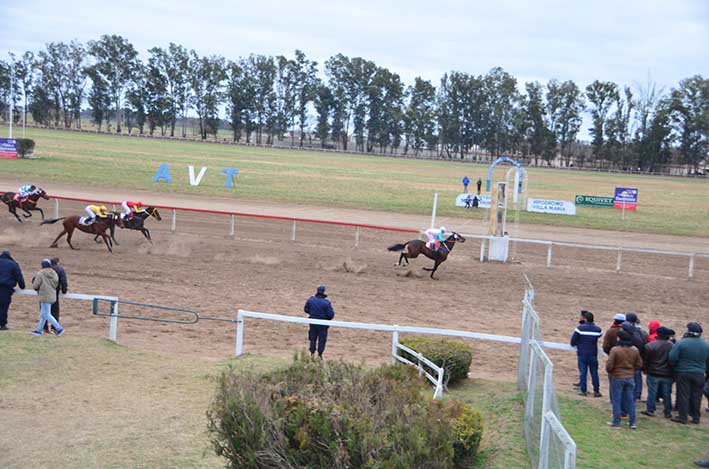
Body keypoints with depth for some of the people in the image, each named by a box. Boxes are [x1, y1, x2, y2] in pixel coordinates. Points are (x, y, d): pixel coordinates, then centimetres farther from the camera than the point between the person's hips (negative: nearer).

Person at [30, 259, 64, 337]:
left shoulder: (40, 274, -13)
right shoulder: (54, 274, 6)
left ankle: (59, 328, -9)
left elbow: (35, 286, -12)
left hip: (45, 296, -8)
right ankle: (39, 330, 23)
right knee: (43, 314, 17)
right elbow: (56, 284, 11)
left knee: (47, 315, -2)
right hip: (52, 296, 8)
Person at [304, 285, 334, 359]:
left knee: (313, 338, 17)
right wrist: (328, 318, 5)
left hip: (313, 323, 3)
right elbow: (331, 314, -17)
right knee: (322, 339, 10)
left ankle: (312, 354, 20)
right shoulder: (326, 303, -19)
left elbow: (306, 309, 4)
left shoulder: (310, 300, -8)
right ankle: (319, 355, 14)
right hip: (323, 324, -3)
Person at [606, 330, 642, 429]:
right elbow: (639, 364, 7)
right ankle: (633, 422, 14)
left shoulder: (615, 350, -16)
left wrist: (610, 371, 5)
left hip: (618, 378, -5)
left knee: (616, 400, 6)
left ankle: (616, 421, 10)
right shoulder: (635, 350, 1)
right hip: (630, 377, 5)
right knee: (630, 399, 13)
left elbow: (609, 366, -16)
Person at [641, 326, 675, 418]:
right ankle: (667, 412, 13)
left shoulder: (650, 346, -10)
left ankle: (650, 410, 8)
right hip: (667, 374, 2)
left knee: (652, 392, 6)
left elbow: (645, 360, -5)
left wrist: (645, 369, 10)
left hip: (653, 374, -2)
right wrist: (672, 371, 16)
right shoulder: (672, 346, -2)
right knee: (667, 394, 8)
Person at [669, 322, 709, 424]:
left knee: (683, 395, 3)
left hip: (683, 373, -3)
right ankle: (696, 417, 16)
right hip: (699, 375, 3)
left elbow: (672, 358, -14)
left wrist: (674, 366, 6)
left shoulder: (681, 343, -13)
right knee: (696, 397, 11)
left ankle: (683, 417, 5)